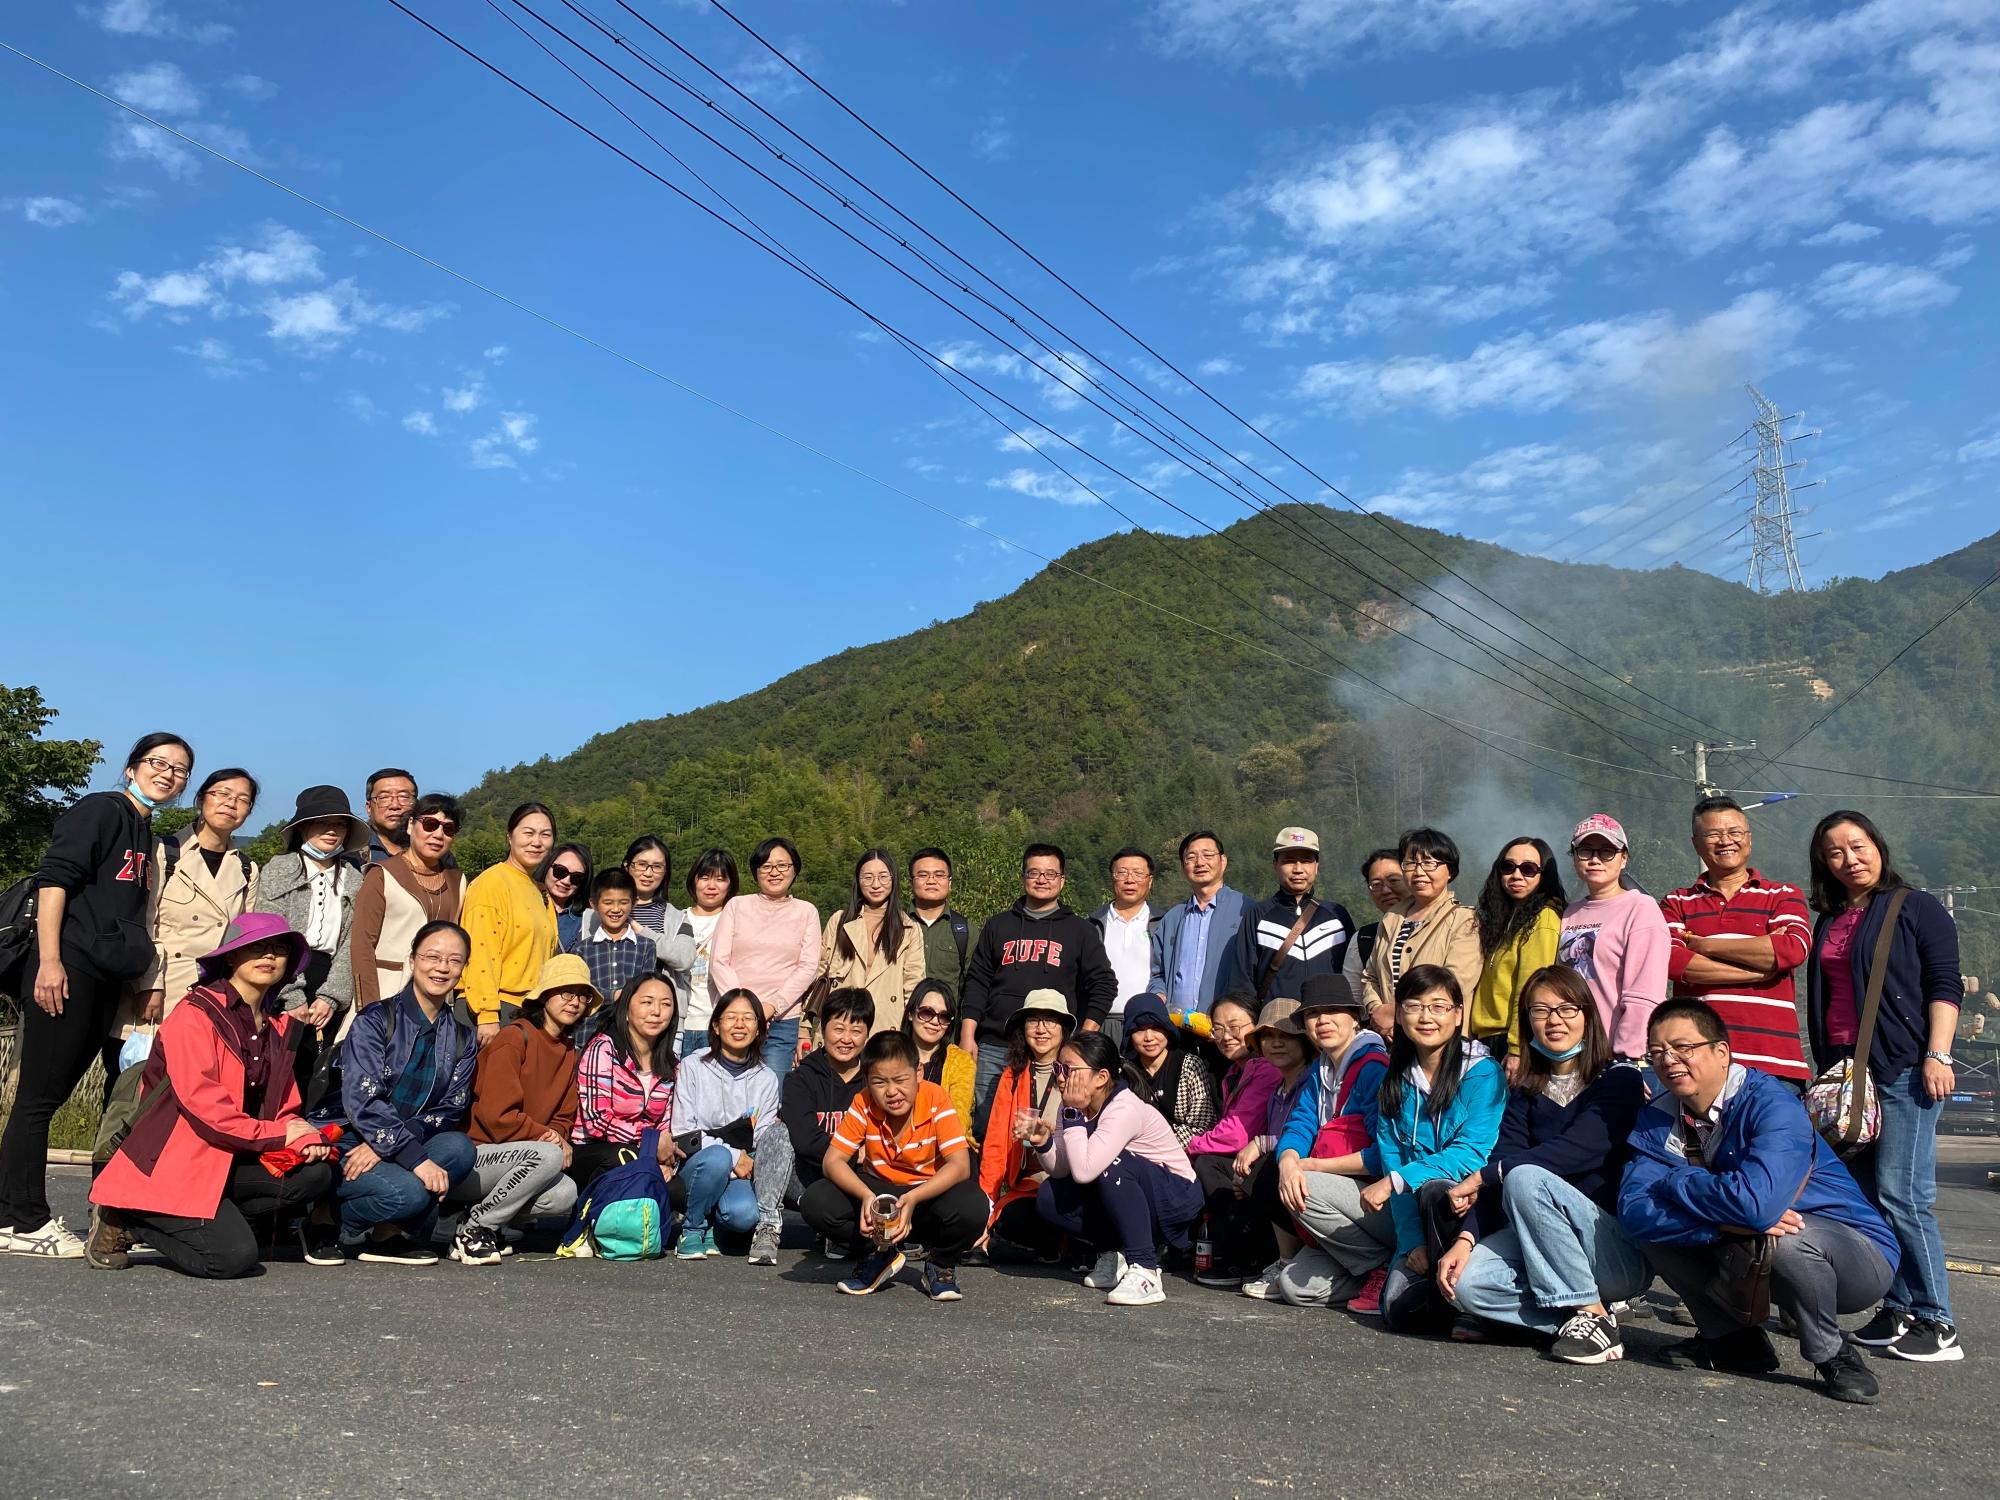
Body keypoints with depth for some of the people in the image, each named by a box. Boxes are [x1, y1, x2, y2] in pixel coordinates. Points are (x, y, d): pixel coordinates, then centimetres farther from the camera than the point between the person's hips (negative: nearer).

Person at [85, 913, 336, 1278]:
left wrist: (302, 1138, -12)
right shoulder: (195, 1014, -11)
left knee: (316, 1174, -16)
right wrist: (277, 1135, -15)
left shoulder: (278, 1026, 12)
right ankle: (125, 1219, 1)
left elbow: (283, 1108, 11)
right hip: (171, 1165, -7)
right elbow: (201, 1104, -21)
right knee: (235, 1257, -22)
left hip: (230, 1162, 7)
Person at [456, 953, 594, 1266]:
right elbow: (496, 1116, -19)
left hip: (514, 1159, 7)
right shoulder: (515, 1037, -13)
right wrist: (545, 1136, -13)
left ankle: (481, 1214, 4)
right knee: (548, 1156, -31)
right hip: (470, 1154, -7)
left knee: (566, 1194, -19)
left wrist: (559, 1137, -7)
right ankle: (473, 1229, -14)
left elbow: (563, 1118, 15)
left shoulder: (568, 1052, 12)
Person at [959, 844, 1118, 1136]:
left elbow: (1104, 985, 7)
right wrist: (967, 1036, 2)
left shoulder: (1080, 931, 11)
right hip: (992, 1049, 2)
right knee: (985, 1128, 3)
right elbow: (977, 982, 12)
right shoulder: (998, 925, 15)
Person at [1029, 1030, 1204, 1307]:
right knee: (1049, 1198, -10)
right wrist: (1044, 1144, -24)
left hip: (1175, 1197, -8)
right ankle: (1112, 1254, 10)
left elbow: (1083, 1171, -38)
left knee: (1113, 1165, -35)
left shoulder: (1124, 1109, -28)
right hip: (1124, 1193, 8)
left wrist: (1073, 1114, -31)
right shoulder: (1078, 1106, -4)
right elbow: (1060, 1169, -5)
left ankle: (1145, 1271, -27)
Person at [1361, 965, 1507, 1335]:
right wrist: (1412, 1241, -14)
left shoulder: (1482, 1072, -9)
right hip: (1419, 1212, 3)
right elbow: (1393, 1160, -1)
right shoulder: (1394, 1081, 6)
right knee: (1398, 1311, -19)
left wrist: (1394, 1181, -25)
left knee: (1435, 1191, -36)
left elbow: (1471, 1154, -18)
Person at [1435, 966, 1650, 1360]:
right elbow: (1502, 1161, -3)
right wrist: (1465, 1238, -19)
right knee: (1465, 1281, -23)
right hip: (1542, 1245, 4)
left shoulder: (1620, 1081, -4)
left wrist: (1482, 1177, -22)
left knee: (1525, 1177, -31)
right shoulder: (1525, 1094, 11)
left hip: (1623, 1253, -4)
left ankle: (1592, 1313, -18)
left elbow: (1578, 1150, -20)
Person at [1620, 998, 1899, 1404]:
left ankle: (1833, 1355, -7)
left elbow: (1757, 1202, -41)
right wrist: (1724, 1222, -34)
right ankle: (1736, 1341, 6)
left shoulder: (1771, 1103, -25)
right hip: (1747, 1250, 6)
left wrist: (1672, 1181, -23)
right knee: (1656, 1226, -14)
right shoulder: (1659, 1118, -7)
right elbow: (1634, 1210, -19)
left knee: (1782, 1238, -36)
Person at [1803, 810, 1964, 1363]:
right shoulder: (1829, 923, 18)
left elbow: (1944, 985, -5)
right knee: (1865, 1196, 6)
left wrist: (1937, 1055, -15)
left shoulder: (1917, 908, 1)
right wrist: (1828, 1067, 20)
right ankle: (1897, 1311, 13)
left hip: (1903, 1069, -6)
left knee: (1901, 1194, -11)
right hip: (1845, 1070, 7)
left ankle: (1936, 1323, -3)